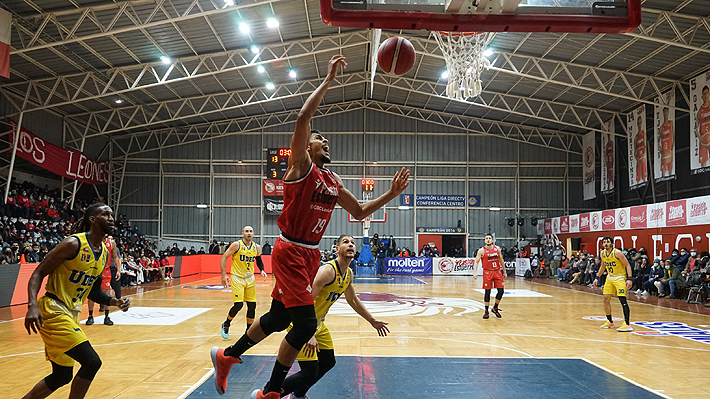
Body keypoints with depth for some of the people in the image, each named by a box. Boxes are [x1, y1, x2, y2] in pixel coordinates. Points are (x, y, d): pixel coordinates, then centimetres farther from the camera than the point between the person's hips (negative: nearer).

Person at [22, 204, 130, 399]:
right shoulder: (74, 243, -16)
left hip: (71, 314, 9)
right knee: (92, 362, -15)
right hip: (53, 311, -9)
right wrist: (32, 305, -29)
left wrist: (115, 302, 2)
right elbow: (38, 273, -15)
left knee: (62, 376, 15)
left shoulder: (104, 253, 9)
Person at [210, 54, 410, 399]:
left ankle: (227, 356, 37)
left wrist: (391, 194, 8)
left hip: (310, 254, 8)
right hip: (290, 252, -8)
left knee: (278, 318, 16)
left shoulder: (333, 182, 13)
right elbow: (303, 118, -22)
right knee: (305, 322, -13)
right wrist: (328, 79, -19)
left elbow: (359, 212, 20)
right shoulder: (301, 166, -8)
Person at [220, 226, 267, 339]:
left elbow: (259, 261, 18)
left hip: (250, 278, 5)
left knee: (252, 305, 2)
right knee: (238, 305, -13)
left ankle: (249, 330, 19)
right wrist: (224, 275, -17)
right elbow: (224, 258, -9)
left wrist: (262, 270, -1)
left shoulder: (257, 247, 1)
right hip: (237, 278, -5)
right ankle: (226, 325, 13)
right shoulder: (236, 245, -12)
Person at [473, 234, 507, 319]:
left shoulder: (497, 249, 4)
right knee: (487, 292, -2)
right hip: (487, 272, -4)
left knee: (501, 291, 0)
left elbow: (501, 260, 14)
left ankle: (495, 308, 20)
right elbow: (476, 262, -9)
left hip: (497, 271, 4)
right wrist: (475, 272, -22)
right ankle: (486, 311, 9)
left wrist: (504, 272, 14)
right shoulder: (481, 250, -7)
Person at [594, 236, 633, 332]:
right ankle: (609, 322, 21)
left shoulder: (617, 253, -19)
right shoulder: (603, 253, 2)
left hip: (620, 278, -7)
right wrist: (597, 278, 16)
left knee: (622, 299, -16)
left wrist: (629, 279, -25)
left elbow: (627, 265, -17)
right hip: (610, 277, 7)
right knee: (606, 299, 6)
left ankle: (627, 324, -17)